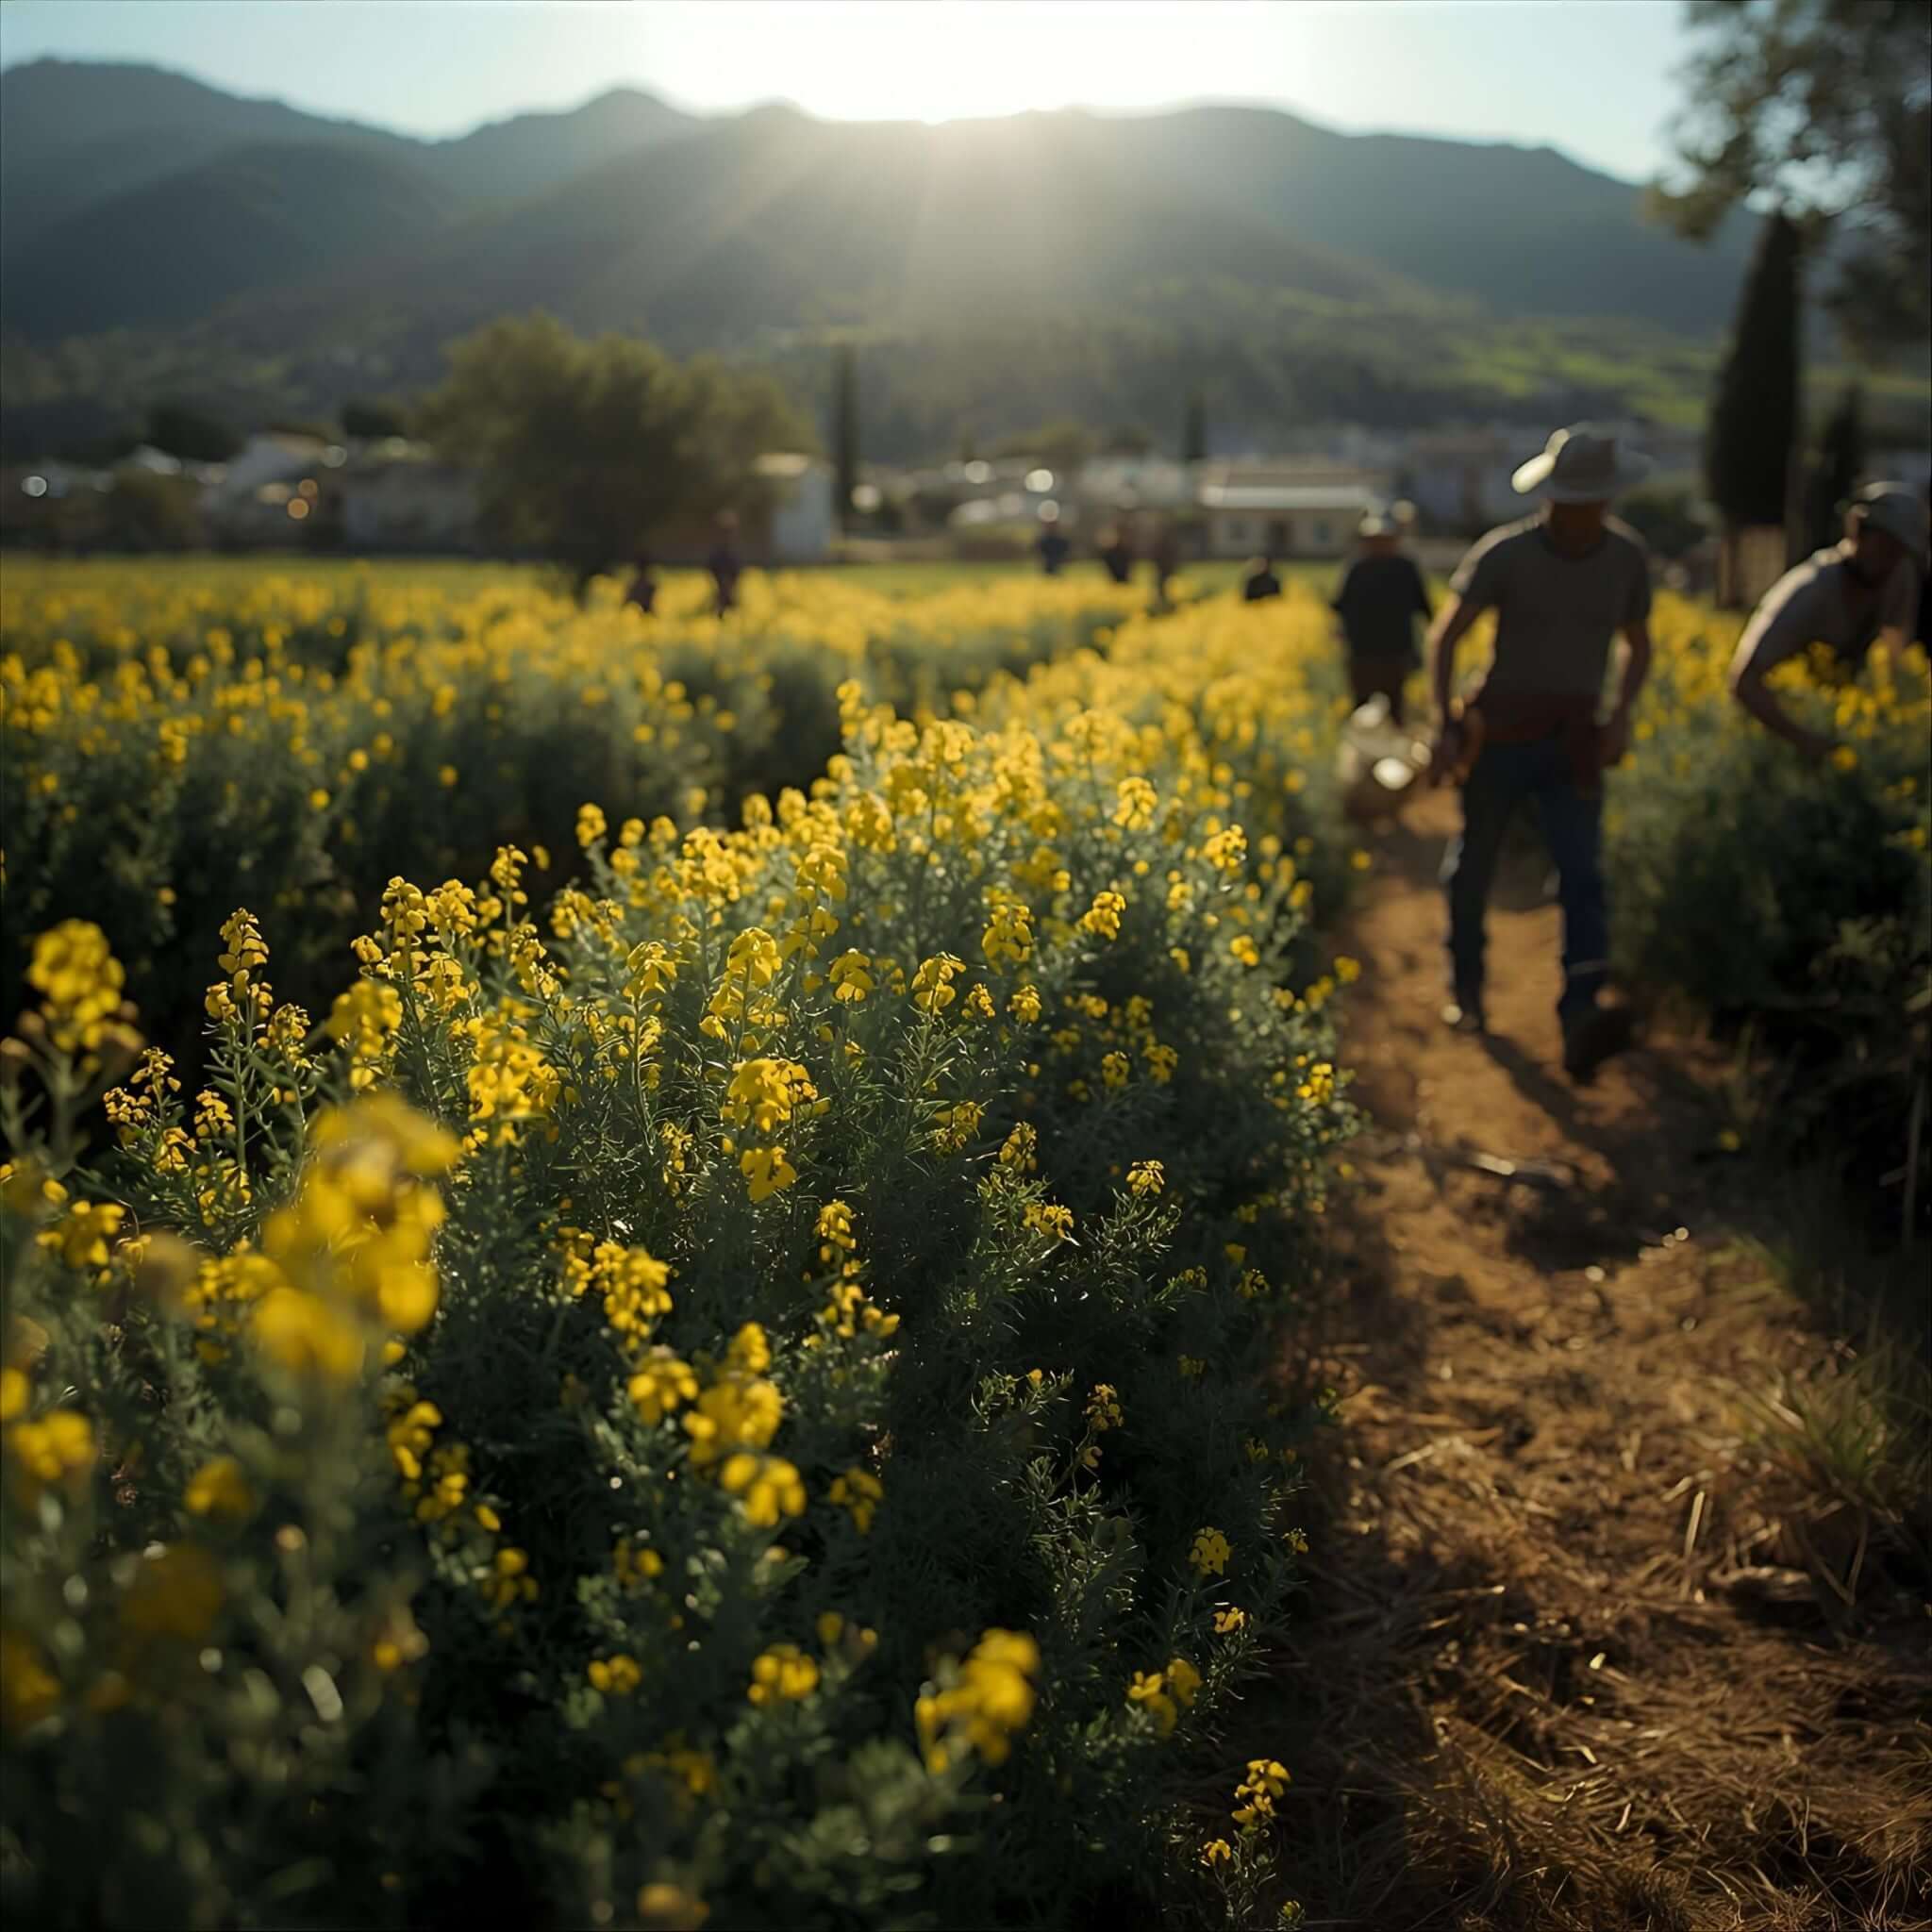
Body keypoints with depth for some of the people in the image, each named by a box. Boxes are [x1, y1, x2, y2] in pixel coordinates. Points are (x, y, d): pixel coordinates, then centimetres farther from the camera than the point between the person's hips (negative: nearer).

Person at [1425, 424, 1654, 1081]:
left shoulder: (1627, 556, 1)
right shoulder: (1505, 554, -9)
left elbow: (1638, 644, 16)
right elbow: (1444, 638, -2)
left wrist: (1622, 716, -1)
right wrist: (1443, 723, -13)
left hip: (1573, 742, 2)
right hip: (1501, 733, -2)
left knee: (1582, 874, -14)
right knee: (1473, 865, 8)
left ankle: (1581, 1019, -24)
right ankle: (1465, 989, 31)